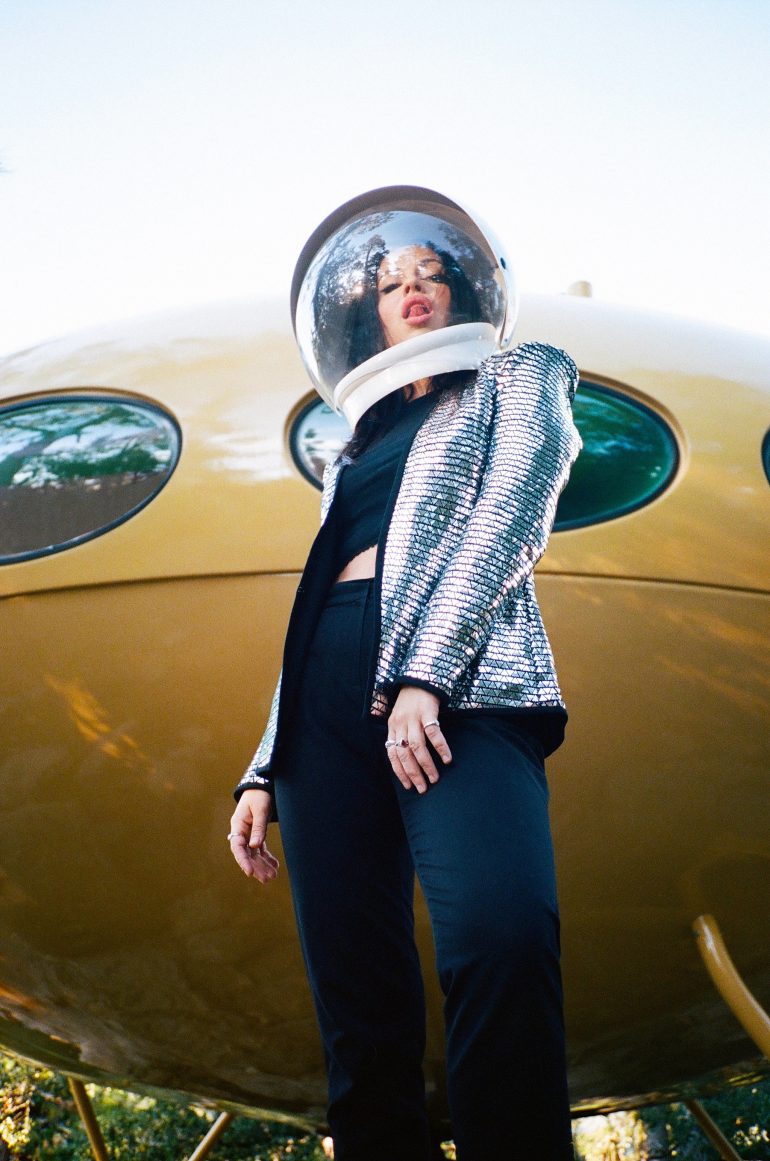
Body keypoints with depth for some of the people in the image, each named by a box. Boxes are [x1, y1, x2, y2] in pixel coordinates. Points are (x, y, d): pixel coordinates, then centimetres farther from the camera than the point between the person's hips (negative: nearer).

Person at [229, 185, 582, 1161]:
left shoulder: (519, 376, 19)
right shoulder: (357, 448, 33)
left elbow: (509, 519, 1)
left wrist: (422, 676, -14)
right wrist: (266, 770, 17)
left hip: (457, 677, -5)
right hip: (330, 693, 6)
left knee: (500, 942, -30)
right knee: (355, 994, -5)